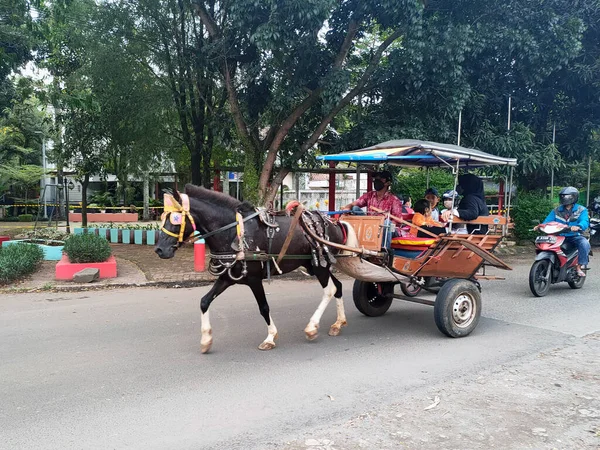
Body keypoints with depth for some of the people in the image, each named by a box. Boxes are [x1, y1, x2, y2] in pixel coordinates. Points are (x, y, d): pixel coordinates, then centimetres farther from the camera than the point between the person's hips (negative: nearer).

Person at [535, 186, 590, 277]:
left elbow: (585, 222, -14)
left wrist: (578, 226, -38)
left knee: (584, 243, -33)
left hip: (575, 236, -3)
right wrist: (540, 226, -18)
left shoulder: (581, 210, 3)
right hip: (559, 236, 3)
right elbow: (548, 220, 5)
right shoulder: (557, 210, 14)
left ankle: (581, 266, -24)